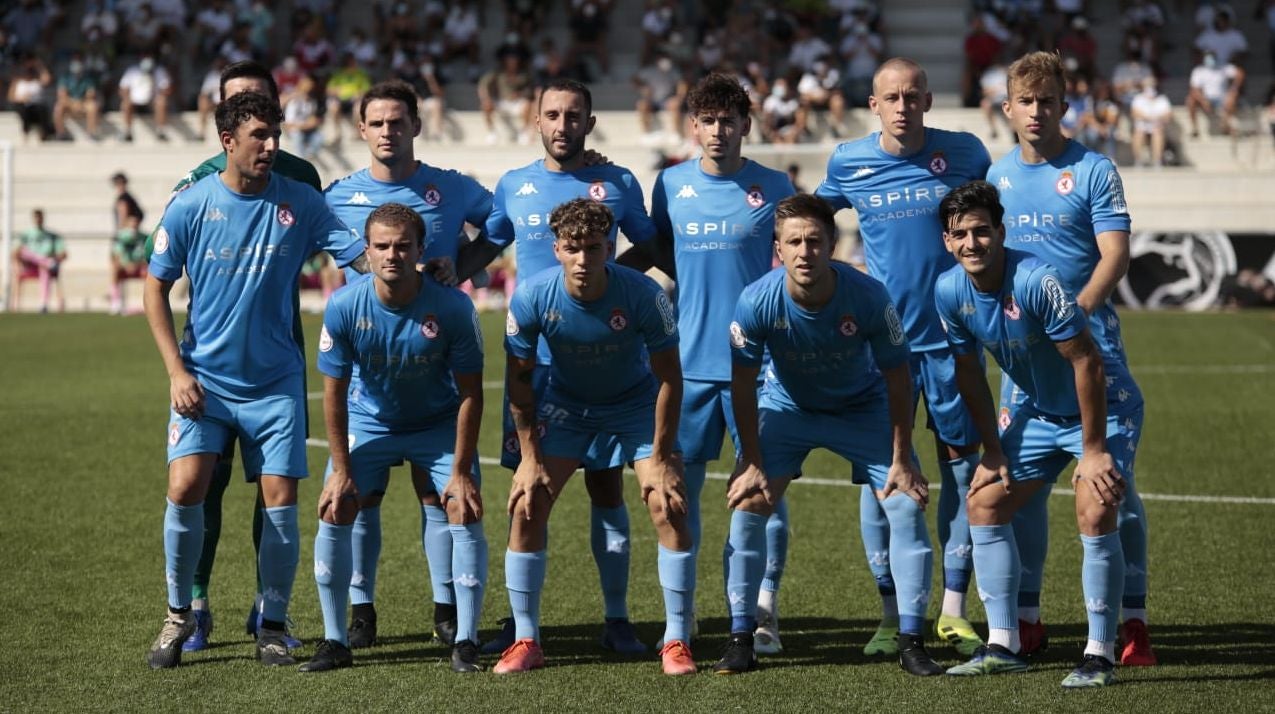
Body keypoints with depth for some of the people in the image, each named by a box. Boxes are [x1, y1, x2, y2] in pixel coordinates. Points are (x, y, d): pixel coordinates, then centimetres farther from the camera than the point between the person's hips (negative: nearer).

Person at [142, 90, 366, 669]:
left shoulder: (298, 202, -3)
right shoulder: (191, 205, -5)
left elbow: (362, 254, -5)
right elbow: (155, 287, 2)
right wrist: (177, 371, -5)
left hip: (275, 381, 1)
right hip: (205, 378, -1)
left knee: (280, 498, -4)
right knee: (185, 488, -15)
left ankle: (273, 626, 14)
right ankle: (179, 614, 6)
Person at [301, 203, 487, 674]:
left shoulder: (453, 308, -26)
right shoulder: (344, 308, -23)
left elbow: (470, 392, -17)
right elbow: (334, 391, -13)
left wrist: (460, 471, -18)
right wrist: (341, 470, -13)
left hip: (440, 425, -1)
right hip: (368, 421, 1)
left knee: (465, 512, -15)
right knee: (334, 512, -11)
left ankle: (466, 643, -5)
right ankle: (335, 643, 1)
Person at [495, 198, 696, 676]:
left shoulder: (642, 295, -29)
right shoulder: (532, 297, -24)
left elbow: (669, 377, -17)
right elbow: (520, 377, -10)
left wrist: (660, 459, -18)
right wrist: (531, 457, -11)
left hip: (637, 402, -2)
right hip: (565, 402, 2)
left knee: (669, 507, -16)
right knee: (526, 504, -11)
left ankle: (677, 641, -4)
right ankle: (526, 640, 1)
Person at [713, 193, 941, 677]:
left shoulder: (869, 297, -31)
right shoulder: (757, 302, -29)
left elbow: (896, 379, -17)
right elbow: (743, 385, -14)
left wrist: (901, 460, -15)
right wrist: (752, 463, -12)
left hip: (862, 408, 0)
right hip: (786, 405, 0)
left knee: (907, 504, -12)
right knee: (748, 503, -14)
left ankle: (911, 641, -2)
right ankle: (740, 639, -3)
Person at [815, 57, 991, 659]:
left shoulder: (964, 153, -1)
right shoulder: (848, 163, 1)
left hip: (951, 335, 0)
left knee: (961, 464, 2)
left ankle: (953, 611, 11)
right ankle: (891, 613, 7)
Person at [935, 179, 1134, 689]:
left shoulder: (1037, 282, -31)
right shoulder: (949, 292, -11)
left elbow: (1086, 364, -27)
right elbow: (970, 375, 3)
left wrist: (1094, 451, -25)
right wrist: (993, 452, 3)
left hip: (1103, 407, -7)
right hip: (1041, 411, 7)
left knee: (1095, 512, -23)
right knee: (984, 502, 2)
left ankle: (1100, 655, -13)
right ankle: (1003, 646, 10)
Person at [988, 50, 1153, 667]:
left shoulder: (1093, 171, -4)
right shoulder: (999, 175, 10)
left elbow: (1115, 256, -11)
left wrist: (1073, 312, -24)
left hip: (1090, 340, -4)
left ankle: (1132, 621, 0)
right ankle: (1026, 618, 14)